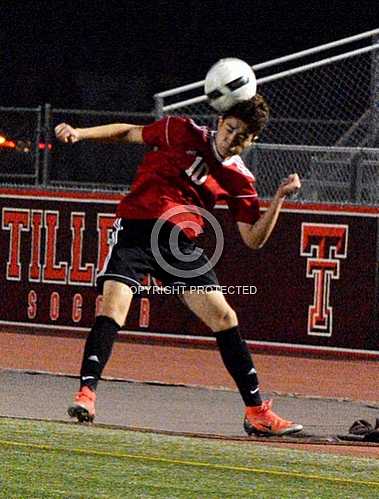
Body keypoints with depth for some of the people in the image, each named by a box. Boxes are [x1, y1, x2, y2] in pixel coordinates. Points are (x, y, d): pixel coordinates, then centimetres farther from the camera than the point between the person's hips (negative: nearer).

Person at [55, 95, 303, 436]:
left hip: (181, 242, 3)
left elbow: (254, 239, 3)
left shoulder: (240, 180, 4)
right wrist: (79, 134, -1)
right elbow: (128, 133, 9)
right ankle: (86, 394, -22)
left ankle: (256, 412, 8)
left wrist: (280, 199, -9)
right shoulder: (183, 132, -2)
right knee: (114, 307, -23)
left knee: (224, 318, 0)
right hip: (136, 228, -3)